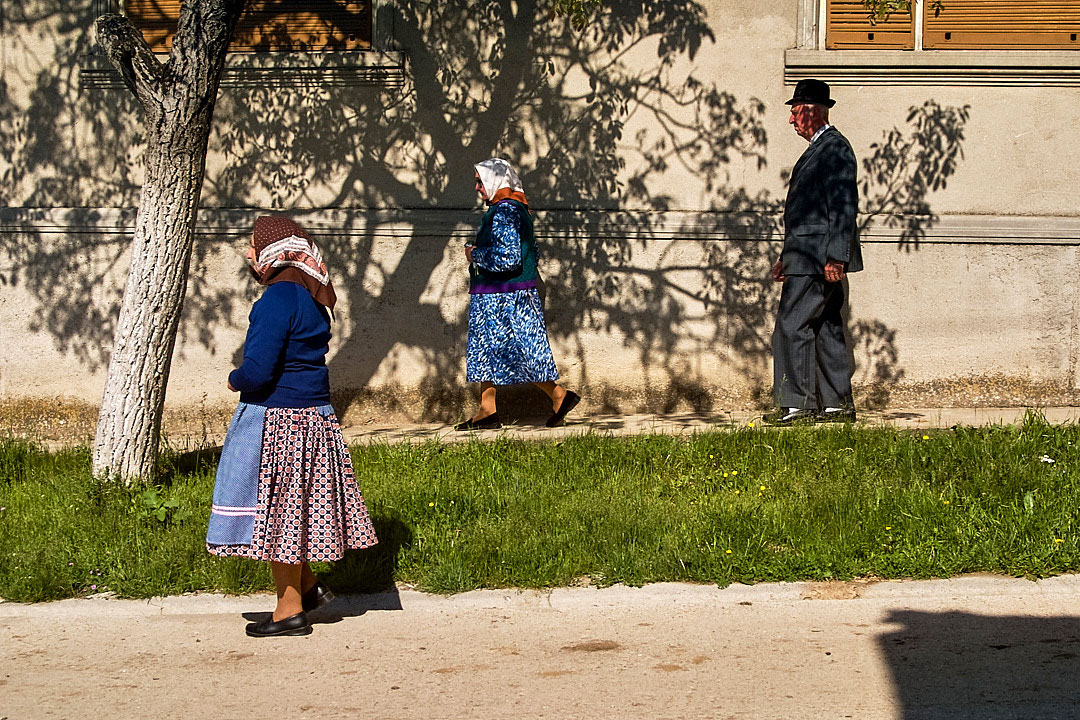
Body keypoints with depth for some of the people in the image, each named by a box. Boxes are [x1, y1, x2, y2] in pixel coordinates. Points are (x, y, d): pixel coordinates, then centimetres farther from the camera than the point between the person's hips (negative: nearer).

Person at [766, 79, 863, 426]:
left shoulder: (834, 148, -12)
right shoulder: (819, 148, 20)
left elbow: (845, 206, -19)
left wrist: (835, 257, -23)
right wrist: (788, 256, 21)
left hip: (820, 258, -10)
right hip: (810, 258, 10)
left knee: (792, 326, -10)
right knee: (825, 329, 10)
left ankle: (796, 404, -8)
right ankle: (838, 405, 13)